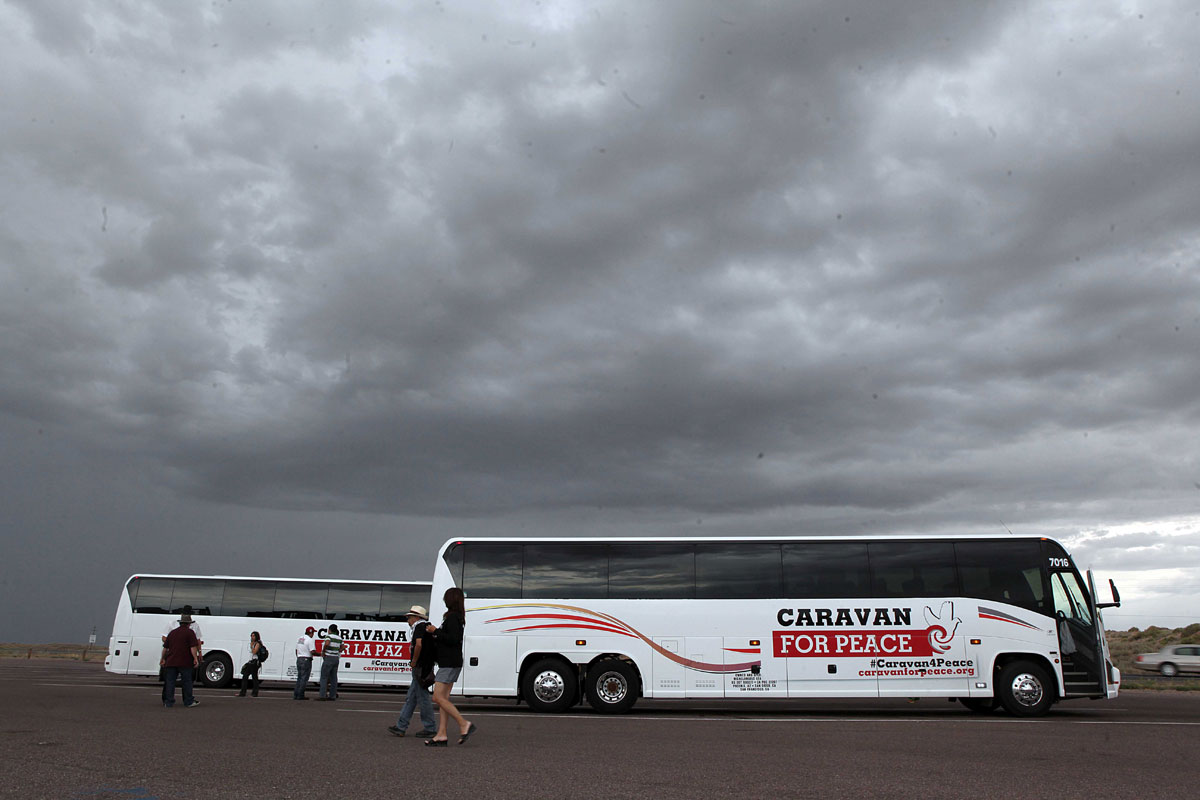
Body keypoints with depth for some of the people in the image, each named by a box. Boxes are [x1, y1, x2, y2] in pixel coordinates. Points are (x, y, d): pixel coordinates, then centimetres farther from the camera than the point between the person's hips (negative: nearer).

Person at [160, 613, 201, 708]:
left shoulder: (172, 633, 14)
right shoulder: (189, 632, -2)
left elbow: (165, 648, 18)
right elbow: (193, 647, -11)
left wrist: (163, 659, 29)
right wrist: (195, 658, -10)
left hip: (171, 661, 4)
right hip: (185, 662, -4)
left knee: (170, 682, 8)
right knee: (187, 682, 4)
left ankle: (168, 702, 10)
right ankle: (188, 702, 9)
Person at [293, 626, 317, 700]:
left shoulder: (299, 638, 13)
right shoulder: (310, 640, -12)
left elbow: (296, 650, 19)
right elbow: (313, 652, -19)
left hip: (299, 659, 8)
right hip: (306, 660, -8)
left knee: (299, 678, 14)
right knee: (304, 678, -3)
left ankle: (295, 695, 12)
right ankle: (300, 696, -4)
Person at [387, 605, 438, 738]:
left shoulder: (420, 626, -11)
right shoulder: (427, 627, 19)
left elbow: (419, 644, -27)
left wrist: (413, 662, -16)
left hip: (420, 667, -10)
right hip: (425, 668, 10)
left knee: (422, 697, -4)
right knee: (411, 697, 13)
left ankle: (430, 728, 2)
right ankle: (401, 727, 18)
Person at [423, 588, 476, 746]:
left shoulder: (452, 617, -14)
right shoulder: (457, 617, 17)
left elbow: (453, 639, -23)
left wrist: (435, 631, -14)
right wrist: (434, 637, 19)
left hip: (450, 664, -10)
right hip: (450, 663, 10)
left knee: (438, 697, -11)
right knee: (443, 698, 8)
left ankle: (464, 724, -10)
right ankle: (441, 735, 8)